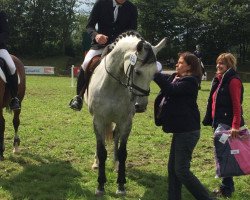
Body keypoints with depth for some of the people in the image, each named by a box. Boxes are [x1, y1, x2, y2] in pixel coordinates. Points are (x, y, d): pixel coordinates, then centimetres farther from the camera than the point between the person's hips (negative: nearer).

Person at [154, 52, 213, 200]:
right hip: (181, 130, 10)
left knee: (181, 170, -8)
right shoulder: (175, 77, 13)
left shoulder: (190, 82, -15)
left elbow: (170, 89, -28)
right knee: (173, 168, 12)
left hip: (187, 131, -10)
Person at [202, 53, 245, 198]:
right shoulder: (219, 80, 14)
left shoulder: (233, 81, -15)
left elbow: (237, 105, -22)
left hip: (228, 124, -9)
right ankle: (227, 185, 26)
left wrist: (236, 126, -28)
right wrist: (211, 120, 18)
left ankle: (227, 188, 7)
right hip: (219, 123, 9)